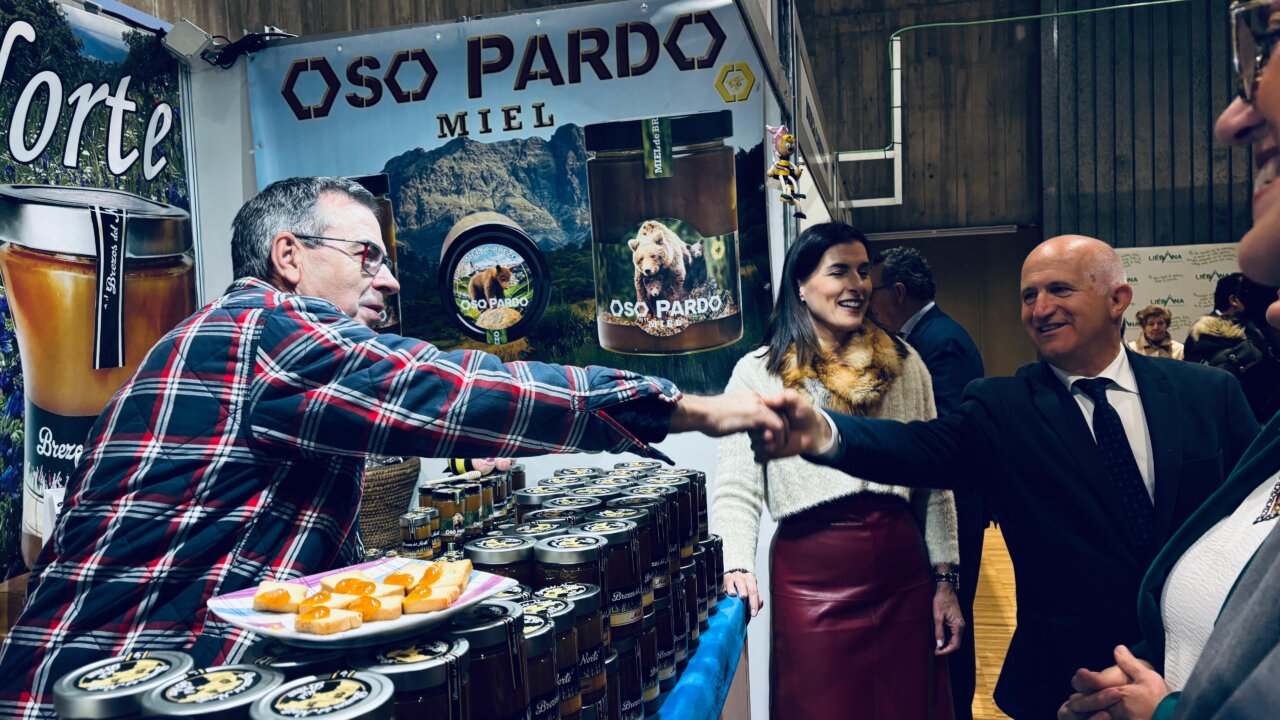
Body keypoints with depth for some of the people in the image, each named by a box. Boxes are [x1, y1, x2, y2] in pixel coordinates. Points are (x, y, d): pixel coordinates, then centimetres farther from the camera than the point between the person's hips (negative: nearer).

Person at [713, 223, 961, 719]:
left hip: (902, 571, 3)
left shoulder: (904, 362, 7)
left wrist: (944, 579, 6)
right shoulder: (758, 372, -3)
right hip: (810, 573, -3)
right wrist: (738, 566, -22)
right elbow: (736, 488, -7)